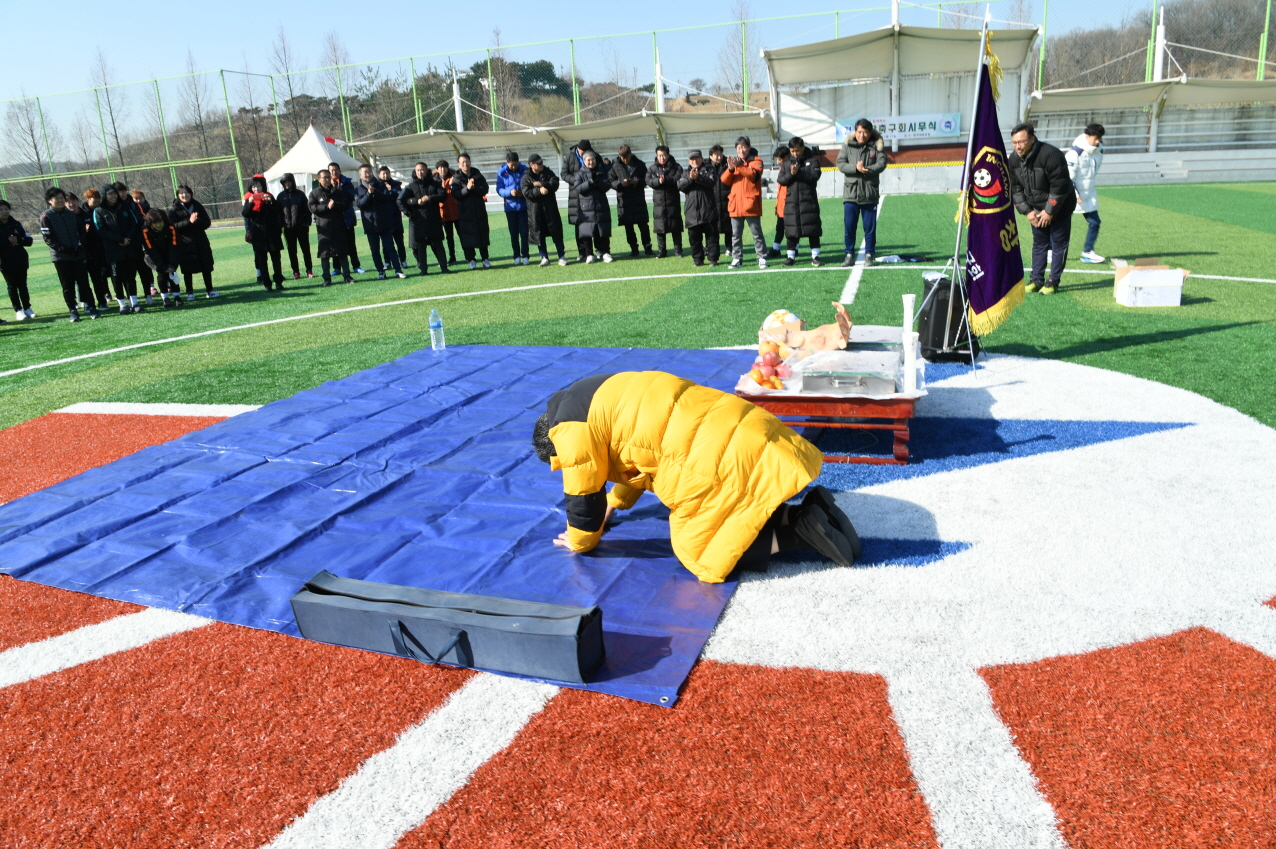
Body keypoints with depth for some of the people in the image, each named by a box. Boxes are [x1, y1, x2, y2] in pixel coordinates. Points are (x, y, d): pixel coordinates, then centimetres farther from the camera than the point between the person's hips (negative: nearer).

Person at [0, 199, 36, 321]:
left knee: (22, 285, 8)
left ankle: (27, 309, 14)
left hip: (21, 260, 3)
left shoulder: (16, 224, 7)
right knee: (12, 286, 1)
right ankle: (18, 311, 3)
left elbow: (29, 240, 4)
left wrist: (18, 240, -13)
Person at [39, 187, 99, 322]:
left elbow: (80, 232, 14)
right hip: (60, 257, -3)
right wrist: (63, 249, -17)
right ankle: (72, 311, 7)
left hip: (78, 255, 3)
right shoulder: (46, 216, -2)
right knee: (68, 286, 2)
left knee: (84, 283, 1)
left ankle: (91, 307, 5)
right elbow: (48, 238, -7)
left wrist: (80, 245, -4)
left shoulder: (71, 214, 11)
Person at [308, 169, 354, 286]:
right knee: (324, 254, -1)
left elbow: (346, 204, 1)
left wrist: (335, 205, -16)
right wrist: (327, 206, -17)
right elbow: (313, 208, -6)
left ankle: (346, 276, 9)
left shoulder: (338, 192, 11)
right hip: (323, 227, -1)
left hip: (339, 226, 2)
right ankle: (327, 278, 5)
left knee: (343, 252, 3)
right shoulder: (314, 193, 5)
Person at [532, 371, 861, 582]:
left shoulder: (569, 425, -1)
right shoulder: (603, 400, 28)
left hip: (713, 457, -10)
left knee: (699, 554, 3)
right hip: (741, 429, 10)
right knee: (726, 517, 27)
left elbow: (584, 492, 4)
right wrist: (615, 502, 46)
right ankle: (805, 513, 10)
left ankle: (800, 529, -4)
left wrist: (580, 541, 22)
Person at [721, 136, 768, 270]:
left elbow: (754, 174, -18)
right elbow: (724, 181, 4)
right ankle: (737, 259, 12)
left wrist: (739, 166, -27)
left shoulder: (756, 161, 3)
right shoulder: (733, 161, 15)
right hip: (735, 204, 4)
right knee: (736, 234, 6)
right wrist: (730, 169, -14)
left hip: (750, 204, -4)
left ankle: (762, 258, 3)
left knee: (757, 233, -1)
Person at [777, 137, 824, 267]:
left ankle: (815, 256, 2)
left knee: (812, 228, -3)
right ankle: (791, 256, 12)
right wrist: (791, 174, -15)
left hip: (808, 200, -3)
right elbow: (780, 180, 3)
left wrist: (798, 172, -18)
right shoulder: (787, 162, 12)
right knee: (791, 230, 4)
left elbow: (815, 176, -11)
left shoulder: (812, 161, 2)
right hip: (791, 201, 3)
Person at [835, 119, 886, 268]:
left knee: (870, 227, 3)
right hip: (850, 193, 0)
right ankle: (849, 255, 11)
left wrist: (867, 170, -25)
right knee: (849, 226, 1)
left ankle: (869, 255, 11)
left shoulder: (877, 146, 4)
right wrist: (856, 168, -19)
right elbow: (840, 164, -3)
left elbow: (881, 164, -7)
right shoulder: (847, 145, 5)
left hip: (870, 194, 0)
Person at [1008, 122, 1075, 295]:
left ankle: (1053, 281, 6)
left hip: (1059, 207, -6)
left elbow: (1059, 187, -26)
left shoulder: (1050, 155, -29)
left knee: (1059, 244, -1)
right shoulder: (1013, 159, -9)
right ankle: (1037, 279, 18)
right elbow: (1015, 188, 0)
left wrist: (1049, 211, -22)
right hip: (1036, 209, 6)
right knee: (1039, 243, 12)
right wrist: (1027, 211, -6)